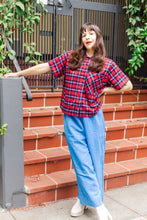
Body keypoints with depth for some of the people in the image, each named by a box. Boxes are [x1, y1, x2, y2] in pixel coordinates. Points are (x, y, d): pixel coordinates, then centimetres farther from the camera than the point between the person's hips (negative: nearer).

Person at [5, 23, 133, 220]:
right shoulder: (70, 58, 4)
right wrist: (18, 74, 10)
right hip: (72, 118, 0)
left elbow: (127, 86, 4)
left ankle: (84, 198, 26)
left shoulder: (107, 65, 1)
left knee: (94, 159, 6)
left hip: (93, 118, 0)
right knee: (82, 161, -2)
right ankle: (98, 204, 11)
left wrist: (103, 90, 1)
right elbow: (45, 67, 7)